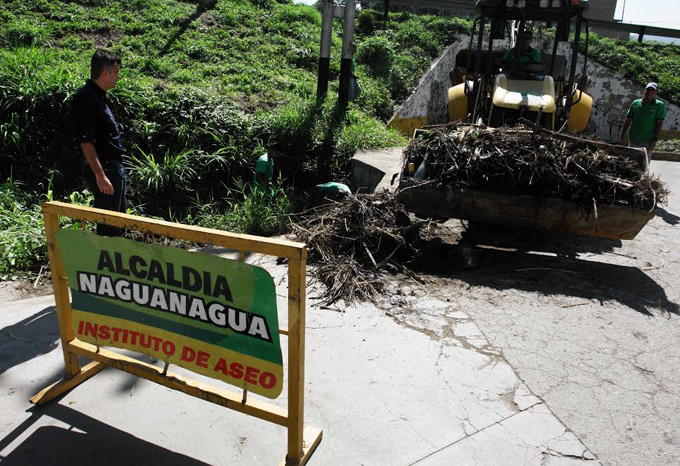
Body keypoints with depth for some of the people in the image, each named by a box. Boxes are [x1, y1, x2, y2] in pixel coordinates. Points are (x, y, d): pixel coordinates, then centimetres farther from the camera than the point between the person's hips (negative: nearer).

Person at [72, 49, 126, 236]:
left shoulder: (98, 96, 15)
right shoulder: (86, 97, -16)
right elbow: (85, 141, -22)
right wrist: (100, 175, -25)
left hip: (114, 168, 10)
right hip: (104, 169, -10)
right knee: (108, 227, -4)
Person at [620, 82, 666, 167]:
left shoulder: (659, 105, -1)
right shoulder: (636, 103, 9)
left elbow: (659, 124, -5)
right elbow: (627, 121, 11)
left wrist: (654, 141, -13)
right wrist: (622, 138, 8)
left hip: (647, 142, -4)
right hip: (633, 141, 4)